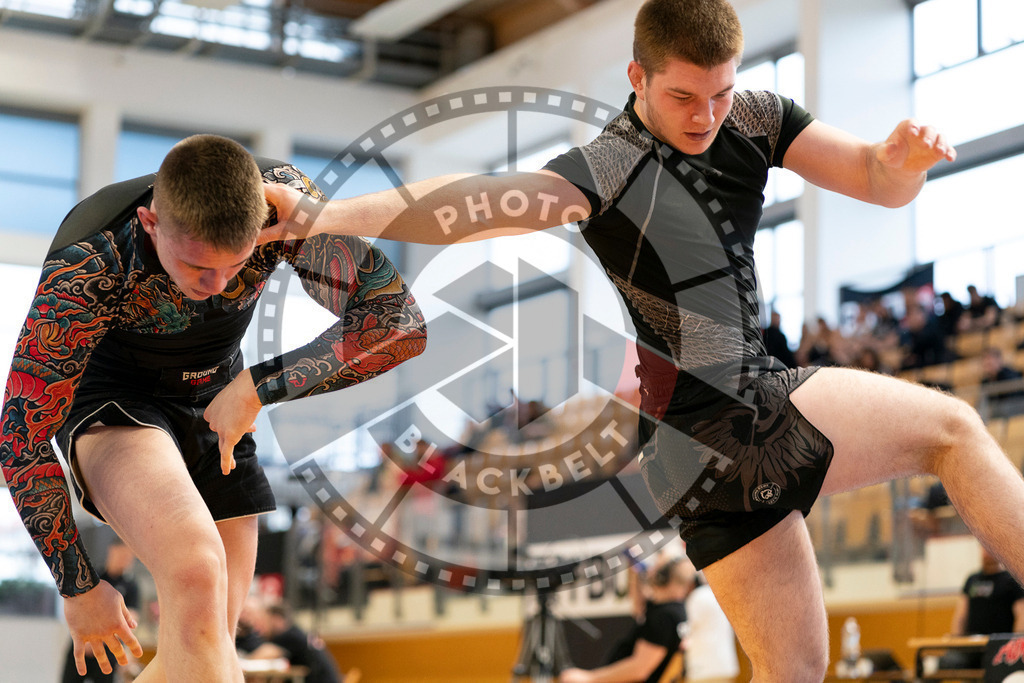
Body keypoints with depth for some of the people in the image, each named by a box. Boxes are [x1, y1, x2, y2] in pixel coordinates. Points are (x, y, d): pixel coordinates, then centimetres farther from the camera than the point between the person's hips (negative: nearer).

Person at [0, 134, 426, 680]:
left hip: (217, 406, 5)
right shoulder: (83, 274, -33)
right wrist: (78, 588, -18)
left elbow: (400, 325, -28)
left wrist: (256, 388, -30)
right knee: (197, 574, -35)